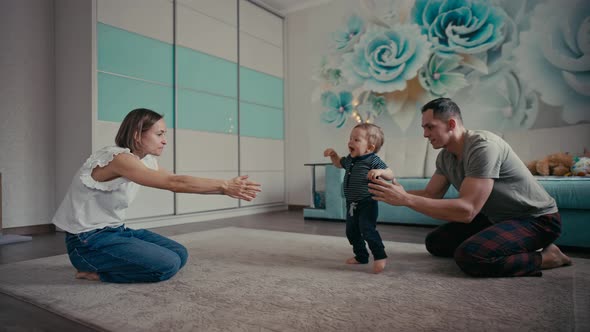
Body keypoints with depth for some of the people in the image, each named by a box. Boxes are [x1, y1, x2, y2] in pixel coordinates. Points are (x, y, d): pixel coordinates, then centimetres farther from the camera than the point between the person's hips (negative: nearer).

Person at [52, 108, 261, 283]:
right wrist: (224, 186, -30)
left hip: (115, 231, 9)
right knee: (168, 264, -18)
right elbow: (174, 183, -33)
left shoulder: (146, 161, 3)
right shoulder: (118, 158, -26)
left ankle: (100, 266, 10)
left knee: (179, 254, 3)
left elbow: (175, 184, -3)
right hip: (88, 240, -9)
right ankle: (95, 272, -1)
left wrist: (225, 187, -12)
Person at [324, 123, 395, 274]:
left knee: (367, 229, -19)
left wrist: (379, 171, -36)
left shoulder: (373, 160, -14)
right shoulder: (350, 159, 8)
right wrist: (333, 154, 10)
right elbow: (339, 163, 29)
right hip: (351, 204, 8)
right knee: (352, 231, 14)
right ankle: (361, 256, 30)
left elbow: (390, 175, -17)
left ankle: (380, 256, -7)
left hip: (367, 203, -8)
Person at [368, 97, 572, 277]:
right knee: (435, 242, 6)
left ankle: (546, 257, -7)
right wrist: (396, 193, -16)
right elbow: (431, 195, 2)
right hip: (495, 218, 9)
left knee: (469, 257, -32)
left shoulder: (483, 146, -28)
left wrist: (406, 199, -37)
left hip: (536, 218, -9)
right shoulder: (445, 156, -1)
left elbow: (467, 210, -35)